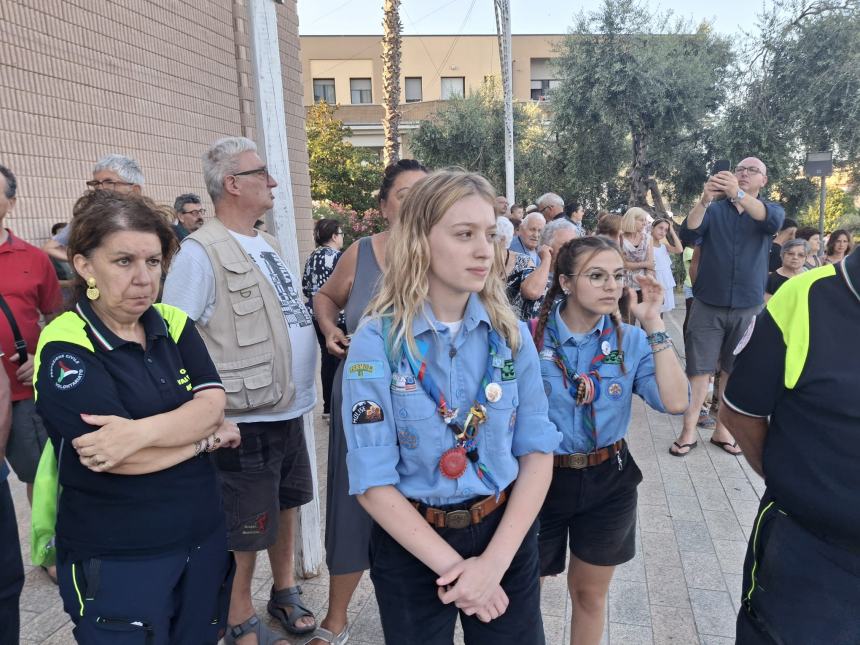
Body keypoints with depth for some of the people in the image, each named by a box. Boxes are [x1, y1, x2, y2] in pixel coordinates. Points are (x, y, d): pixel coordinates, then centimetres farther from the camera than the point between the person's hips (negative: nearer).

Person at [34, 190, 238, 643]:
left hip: (203, 535, 5)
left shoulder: (174, 325, 0)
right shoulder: (65, 349, -16)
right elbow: (124, 460, -23)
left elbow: (212, 403, -11)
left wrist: (139, 431, -27)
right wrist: (208, 435, -11)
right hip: (116, 560, -5)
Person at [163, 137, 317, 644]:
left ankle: (285, 589, 44)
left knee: (286, 504, 22)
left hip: (290, 410, 8)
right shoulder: (201, 252, -17)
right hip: (247, 420, -8)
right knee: (245, 527, 9)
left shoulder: (268, 245, 10)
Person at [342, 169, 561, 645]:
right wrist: (452, 566, -16)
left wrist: (495, 560, -13)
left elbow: (537, 450, -5)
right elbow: (372, 483, -15)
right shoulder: (377, 342, -15)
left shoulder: (511, 333, -5)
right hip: (411, 546, -2)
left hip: (506, 534, 3)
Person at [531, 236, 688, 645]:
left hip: (607, 480, 2)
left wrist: (654, 325, -19)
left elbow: (675, 402, -19)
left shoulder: (631, 341, -4)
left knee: (590, 592, 21)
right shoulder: (530, 337, -13)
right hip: (542, 477, -2)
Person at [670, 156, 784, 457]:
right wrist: (704, 200, -31)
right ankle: (688, 432, 5)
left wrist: (738, 194, -35)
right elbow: (688, 232, -14)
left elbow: (772, 221, -19)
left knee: (734, 371, 10)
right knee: (699, 370, -1)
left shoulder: (771, 210, 6)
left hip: (747, 307, 2)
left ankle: (722, 430, 21)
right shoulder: (714, 209, 4)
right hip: (707, 305, -1)